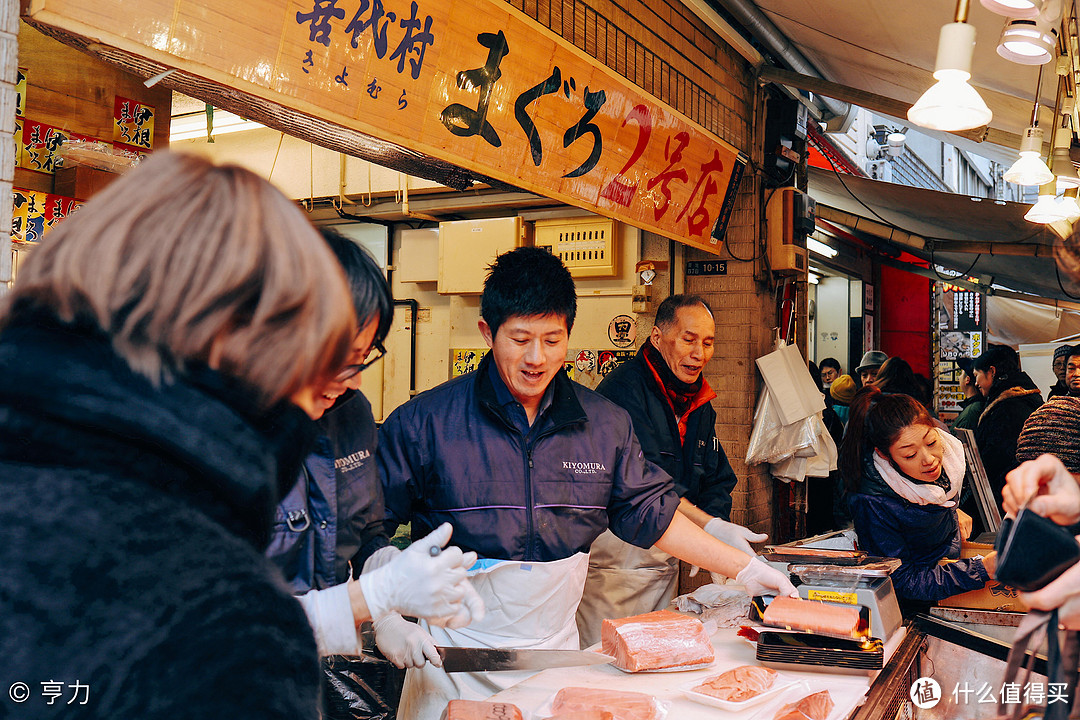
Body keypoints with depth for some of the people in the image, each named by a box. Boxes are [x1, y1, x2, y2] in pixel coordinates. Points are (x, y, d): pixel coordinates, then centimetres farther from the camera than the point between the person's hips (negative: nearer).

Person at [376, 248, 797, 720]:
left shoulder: (606, 425, 0)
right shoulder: (423, 422, -11)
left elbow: (653, 513, 7)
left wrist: (745, 569, 4)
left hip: (558, 648, 3)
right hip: (456, 660, -3)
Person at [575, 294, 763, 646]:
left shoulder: (699, 402, 12)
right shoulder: (624, 387, -15)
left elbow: (719, 481, 11)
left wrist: (701, 539, -8)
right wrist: (710, 527, -34)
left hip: (665, 555, 8)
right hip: (613, 551, -8)